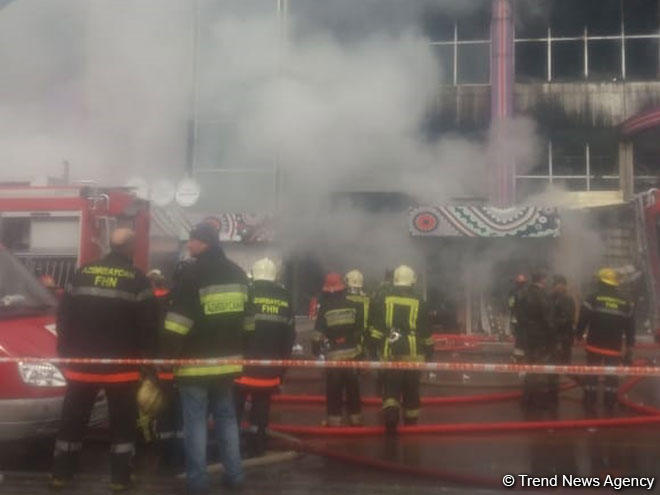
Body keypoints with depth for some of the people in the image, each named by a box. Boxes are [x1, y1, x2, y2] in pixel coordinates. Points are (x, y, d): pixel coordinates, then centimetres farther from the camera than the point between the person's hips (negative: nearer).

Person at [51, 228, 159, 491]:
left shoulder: (83, 273, 5)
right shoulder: (137, 278, -7)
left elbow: (64, 315, 8)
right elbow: (149, 323, -9)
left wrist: (65, 352, 15)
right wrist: (146, 356, 2)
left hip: (82, 362, 3)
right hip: (122, 366, -3)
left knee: (73, 419, 13)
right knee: (122, 422, 7)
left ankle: (60, 473, 18)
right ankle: (119, 477, 9)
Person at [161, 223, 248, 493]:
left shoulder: (192, 273, -11)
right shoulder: (238, 274, 11)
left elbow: (177, 322, -16)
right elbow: (246, 317, 16)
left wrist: (166, 357, -12)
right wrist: (240, 352, 22)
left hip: (196, 362, -6)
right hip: (228, 361, 7)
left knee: (195, 421, 0)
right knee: (227, 417, 14)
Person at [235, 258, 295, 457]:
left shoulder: (247, 293, -9)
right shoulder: (285, 297, 6)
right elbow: (290, 334, 10)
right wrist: (283, 361, 16)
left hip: (246, 361, -4)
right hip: (271, 364, 4)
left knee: (235, 404, 5)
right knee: (262, 404, 12)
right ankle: (256, 447, 17)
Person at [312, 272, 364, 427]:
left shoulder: (324, 309, -7)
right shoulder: (354, 306, -1)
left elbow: (318, 333, -5)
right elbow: (361, 329, 4)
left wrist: (316, 349, 8)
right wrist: (362, 349, 17)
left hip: (333, 355, -2)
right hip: (352, 353, 2)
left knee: (333, 390, 6)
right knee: (353, 388, 11)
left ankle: (334, 420, 10)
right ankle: (355, 418, 19)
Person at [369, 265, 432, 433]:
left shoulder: (384, 299, -1)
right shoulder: (419, 302, 1)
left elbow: (376, 326, -2)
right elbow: (425, 331, 6)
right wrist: (429, 350, 17)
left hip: (390, 352, 0)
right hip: (413, 353, 1)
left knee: (390, 387, 4)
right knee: (411, 388, 12)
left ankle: (390, 410, -19)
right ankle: (411, 419, 20)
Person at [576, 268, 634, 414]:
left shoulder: (593, 298, -7)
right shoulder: (626, 303, 4)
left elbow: (582, 320, -10)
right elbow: (630, 328, 7)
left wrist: (579, 336, 5)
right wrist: (629, 349, 12)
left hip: (595, 346, -2)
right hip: (614, 348, 2)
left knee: (592, 374, 7)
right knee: (612, 376, 9)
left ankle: (590, 404, 10)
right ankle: (610, 405, 11)